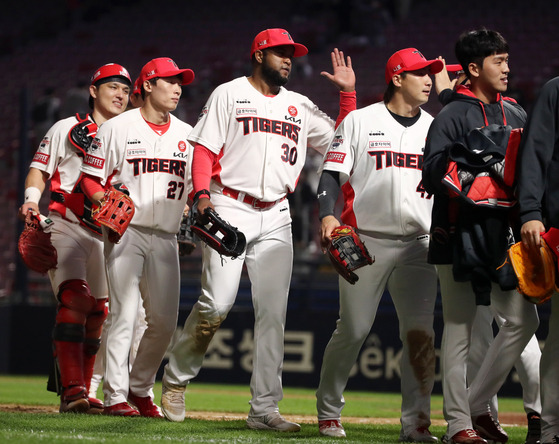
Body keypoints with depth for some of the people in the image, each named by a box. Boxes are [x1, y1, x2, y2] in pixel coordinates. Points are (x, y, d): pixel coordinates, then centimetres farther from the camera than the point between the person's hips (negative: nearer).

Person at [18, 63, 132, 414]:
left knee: (98, 310, 5)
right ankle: (72, 390, -29)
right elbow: (39, 170, 3)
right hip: (66, 226, -6)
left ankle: (83, 394, 13)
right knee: (76, 298, -22)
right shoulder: (67, 129, 4)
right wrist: (32, 199, -16)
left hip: (105, 235, 6)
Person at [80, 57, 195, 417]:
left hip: (166, 236, 5)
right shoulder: (118, 128, 1)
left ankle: (141, 389, 19)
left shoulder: (187, 134, 14)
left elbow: (194, 183, 20)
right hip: (126, 231, -5)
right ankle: (115, 396, -8)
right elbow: (92, 178, 1)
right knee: (124, 313, -11)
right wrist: (106, 202, -17)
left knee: (164, 321, 2)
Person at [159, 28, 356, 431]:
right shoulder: (229, 94, 6)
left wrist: (348, 93, 9)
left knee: (273, 312, -2)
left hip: (276, 219, 4)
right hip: (230, 209, -4)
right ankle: (176, 379, 6)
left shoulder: (301, 107, 19)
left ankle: (264, 409, -1)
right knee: (217, 303, -15)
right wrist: (203, 194, -15)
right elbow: (204, 150, 0)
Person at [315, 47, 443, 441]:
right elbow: (333, 172, -1)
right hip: (365, 242, -3)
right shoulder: (360, 121, 3)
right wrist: (328, 215, -17)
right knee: (353, 330, -2)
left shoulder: (436, 128, 14)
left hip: (418, 245, 3)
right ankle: (329, 412, 15)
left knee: (420, 332, -8)